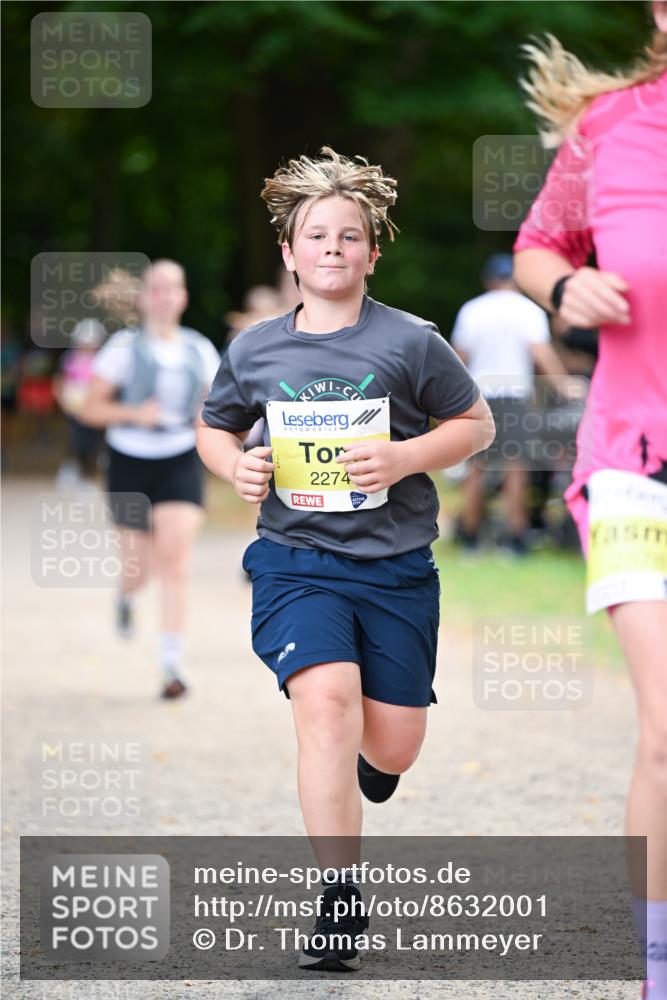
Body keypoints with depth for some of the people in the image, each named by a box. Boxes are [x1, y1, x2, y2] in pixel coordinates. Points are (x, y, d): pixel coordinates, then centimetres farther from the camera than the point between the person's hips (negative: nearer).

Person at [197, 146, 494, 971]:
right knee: (327, 701, -23)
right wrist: (235, 466, -3)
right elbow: (213, 427, 19)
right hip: (295, 561, 0)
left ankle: (360, 760, 45)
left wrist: (405, 458, -12)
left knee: (392, 746, 4)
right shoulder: (255, 350, 3)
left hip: (395, 568, 0)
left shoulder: (411, 342, -3)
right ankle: (340, 901, -19)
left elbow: (475, 424, 6)